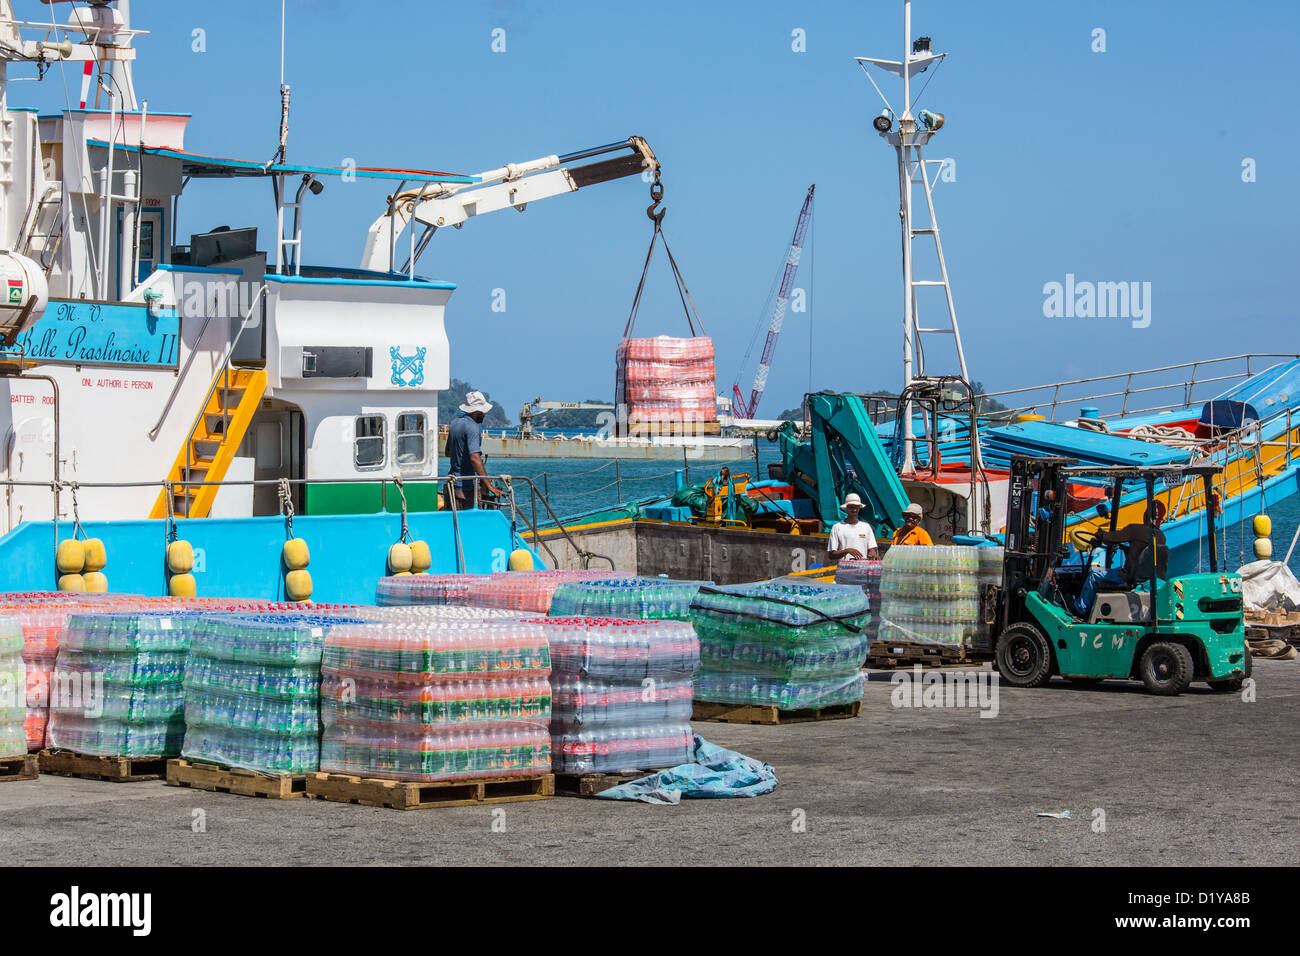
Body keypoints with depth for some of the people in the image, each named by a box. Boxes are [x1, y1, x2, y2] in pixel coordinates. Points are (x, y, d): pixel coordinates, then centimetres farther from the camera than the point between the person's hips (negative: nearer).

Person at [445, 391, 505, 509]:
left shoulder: (455, 423, 13)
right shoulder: (472, 427, -17)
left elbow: (448, 452, 25)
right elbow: (475, 458, -27)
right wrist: (488, 486, -30)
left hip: (453, 481, 10)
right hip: (466, 485, -10)